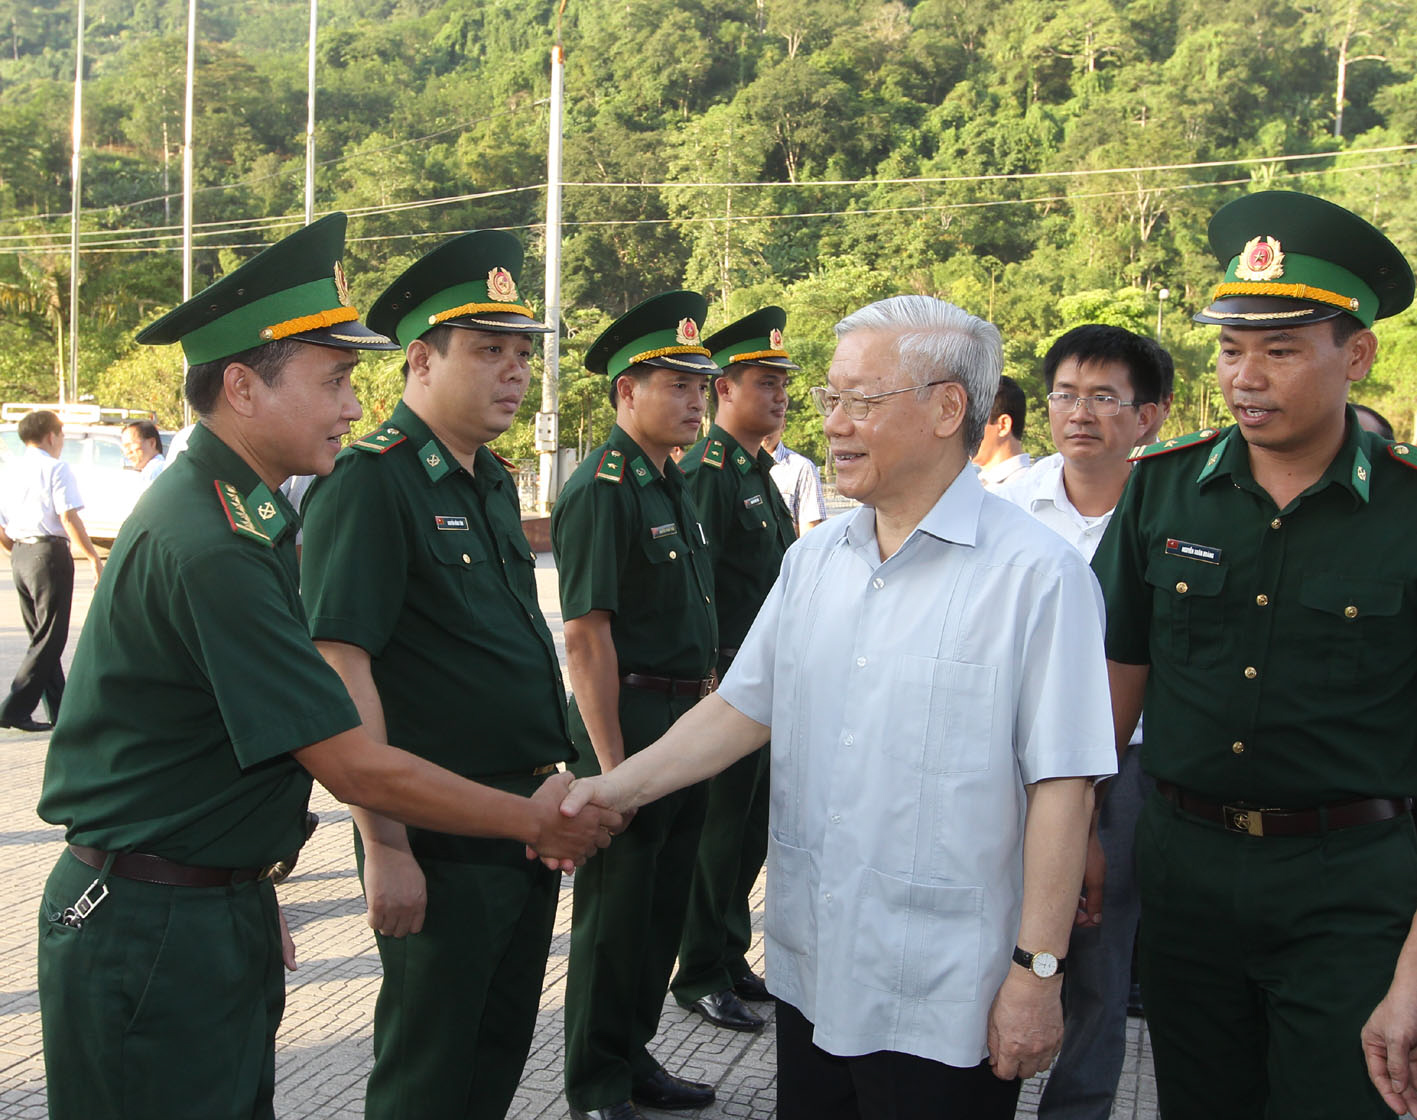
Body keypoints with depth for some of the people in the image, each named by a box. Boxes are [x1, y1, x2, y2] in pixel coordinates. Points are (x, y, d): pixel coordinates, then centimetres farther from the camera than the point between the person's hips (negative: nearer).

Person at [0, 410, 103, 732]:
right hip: (50, 552, -8)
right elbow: (69, 517, -17)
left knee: (41, 635, 15)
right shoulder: (56, 468, -8)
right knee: (50, 639, -2)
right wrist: (94, 557, -13)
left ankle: (60, 709, 21)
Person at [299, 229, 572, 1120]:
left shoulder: (494, 481, 11)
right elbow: (341, 670, -21)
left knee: (503, 1045, 21)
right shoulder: (368, 483, -16)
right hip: (440, 837, -8)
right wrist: (384, 846, -23)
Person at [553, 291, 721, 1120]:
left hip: (688, 721, 9)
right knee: (616, 912, 4)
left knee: (664, 904, 18)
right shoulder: (601, 490, -16)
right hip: (629, 721, -9)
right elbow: (587, 637, -20)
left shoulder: (674, 485, 12)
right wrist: (612, 765, -21)